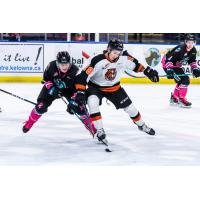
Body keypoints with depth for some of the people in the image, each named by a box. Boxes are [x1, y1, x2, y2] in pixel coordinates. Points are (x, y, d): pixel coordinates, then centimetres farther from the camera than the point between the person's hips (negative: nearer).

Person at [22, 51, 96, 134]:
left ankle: (91, 126, 0)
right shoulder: (52, 66, -29)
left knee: (79, 107, -17)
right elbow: (46, 78, -9)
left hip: (69, 89, -1)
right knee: (41, 106, -10)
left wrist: (73, 102, -34)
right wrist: (51, 88, -23)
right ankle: (29, 123, 15)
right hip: (53, 87, 1)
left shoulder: (75, 71, -33)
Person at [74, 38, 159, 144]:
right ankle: (99, 131, -23)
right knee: (92, 103, -32)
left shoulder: (124, 57, -19)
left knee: (129, 106, 9)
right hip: (96, 87, -4)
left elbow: (135, 64, 2)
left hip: (114, 87, 4)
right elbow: (83, 75, -36)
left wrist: (147, 71, 0)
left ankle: (141, 125, 36)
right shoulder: (97, 61, -34)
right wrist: (81, 92, -42)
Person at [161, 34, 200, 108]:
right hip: (167, 64, -9)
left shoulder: (193, 50, -4)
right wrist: (169, 69, -41)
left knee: (182, 81, 16)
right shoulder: (180, 49, -31)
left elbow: (192, 61, 13)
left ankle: (174, 98, 30)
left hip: (177, 65, 9)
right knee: (185, 80, -17)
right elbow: (169, 58, -33)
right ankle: (181, 99, -9)